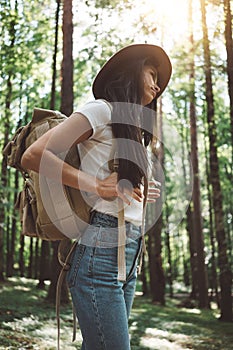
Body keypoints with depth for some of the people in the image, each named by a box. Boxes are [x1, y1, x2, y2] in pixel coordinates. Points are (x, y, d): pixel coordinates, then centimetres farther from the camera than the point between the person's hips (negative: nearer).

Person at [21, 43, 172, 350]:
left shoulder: (133, 130, 23)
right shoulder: (102, 110, -2)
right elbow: (34, 156, -13)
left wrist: (141, 194, 11)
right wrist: (98, 185, -14)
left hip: (129, 255, 9)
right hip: (101, 251, -9)